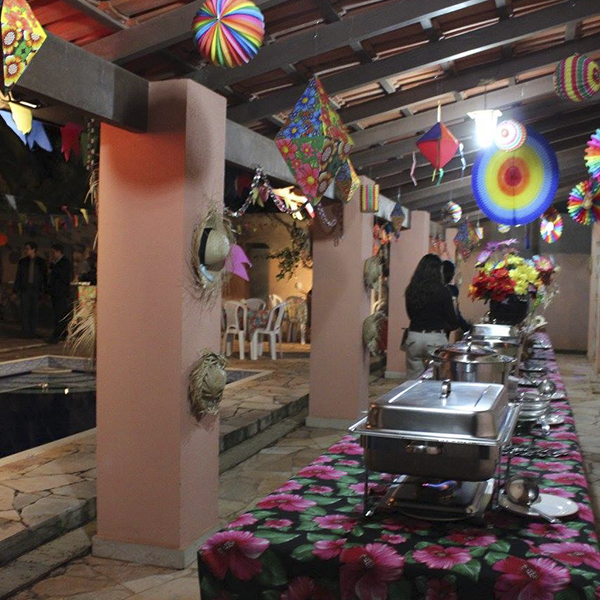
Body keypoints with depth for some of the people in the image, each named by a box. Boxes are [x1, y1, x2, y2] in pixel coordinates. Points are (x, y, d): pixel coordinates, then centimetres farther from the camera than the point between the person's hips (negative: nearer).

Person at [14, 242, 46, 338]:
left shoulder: (41, 262, 5)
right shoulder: (22, 261, 8)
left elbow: (44, 276, 5)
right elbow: (18, 276, 9)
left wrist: (42, 290, -2)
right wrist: (17, 290, 1)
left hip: (36, 289, 0)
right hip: (24, 289, 0)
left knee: (34, 312, 3)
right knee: (24, 311, -3)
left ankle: (33, 332, 11)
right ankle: (25, 332, 2)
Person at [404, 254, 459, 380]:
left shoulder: (411, 290, 1)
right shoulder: (443, 291, -9)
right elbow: (452, 321, -2)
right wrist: (445, 327, 18)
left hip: (414, 337, 3)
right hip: (435, 338, -3)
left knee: (413, 381, 9)